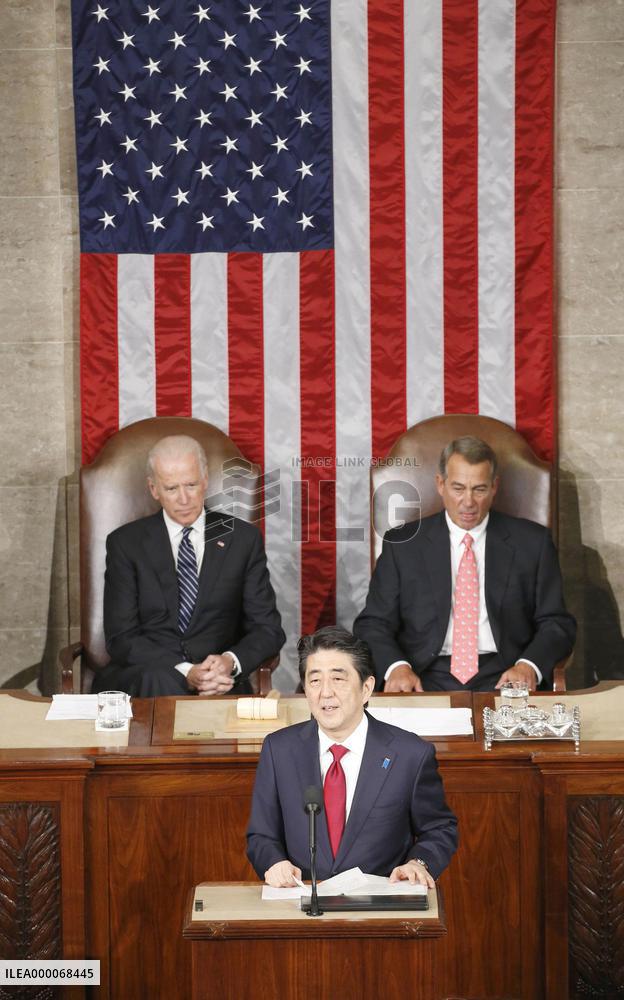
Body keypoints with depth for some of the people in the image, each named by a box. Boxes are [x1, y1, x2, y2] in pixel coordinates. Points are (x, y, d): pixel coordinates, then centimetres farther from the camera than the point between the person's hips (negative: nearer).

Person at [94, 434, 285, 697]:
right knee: (159, 679, -37)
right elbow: (121, 639, -1)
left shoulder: (243, 538, 9)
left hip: (220, 683, 1)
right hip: (144, 674, 0)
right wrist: (184, 672, -18)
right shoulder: (125, 543, 6)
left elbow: (268, 628, 9)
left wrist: (231, 661, -14)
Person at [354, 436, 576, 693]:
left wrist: (529, 666, -13)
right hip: (427, 679, 0)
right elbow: (373, 623, 6)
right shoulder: (403, 543, 9)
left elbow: (557, 623, 8)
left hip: (503, 680, 1)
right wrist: (396, 667, -15)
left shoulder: (532, 542, 10)